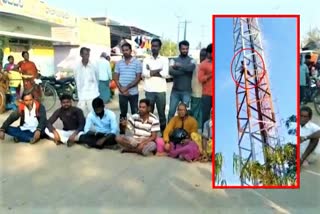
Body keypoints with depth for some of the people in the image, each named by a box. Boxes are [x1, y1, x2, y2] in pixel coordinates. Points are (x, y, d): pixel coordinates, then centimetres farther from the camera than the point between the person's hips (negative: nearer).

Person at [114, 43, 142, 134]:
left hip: (133, 93, -2)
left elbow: (138, 78, -8)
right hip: (122, 93, 3)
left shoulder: (137, 62, -3)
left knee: (135, 113, 4)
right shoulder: (119, 63, 6)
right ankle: (122, 132, 21)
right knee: (123, 113, 11)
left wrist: (127, 87, -14)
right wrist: (121, 89, -8)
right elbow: (116, 78, 5)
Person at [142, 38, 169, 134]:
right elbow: (144, 73, -8)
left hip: (160, 90, -1)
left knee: (161, 112, 7)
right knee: (149, 112, 8)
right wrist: (158, 70, -9)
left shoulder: (164, 59, 4)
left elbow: (165, 74, -11)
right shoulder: (146, 59, 8)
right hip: (149, 90, 1)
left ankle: (163, 131, 18)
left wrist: (151, 72, -6)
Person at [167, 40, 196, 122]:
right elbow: (171, 72, -12)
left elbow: (191, 68, -20)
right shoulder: (174, 60, 7)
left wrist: (179, 66, -11)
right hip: (175, 91, 1)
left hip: (186, 91, -1)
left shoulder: (191, 60, 5)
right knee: (171, 112, 5)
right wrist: (185, 70, -14)